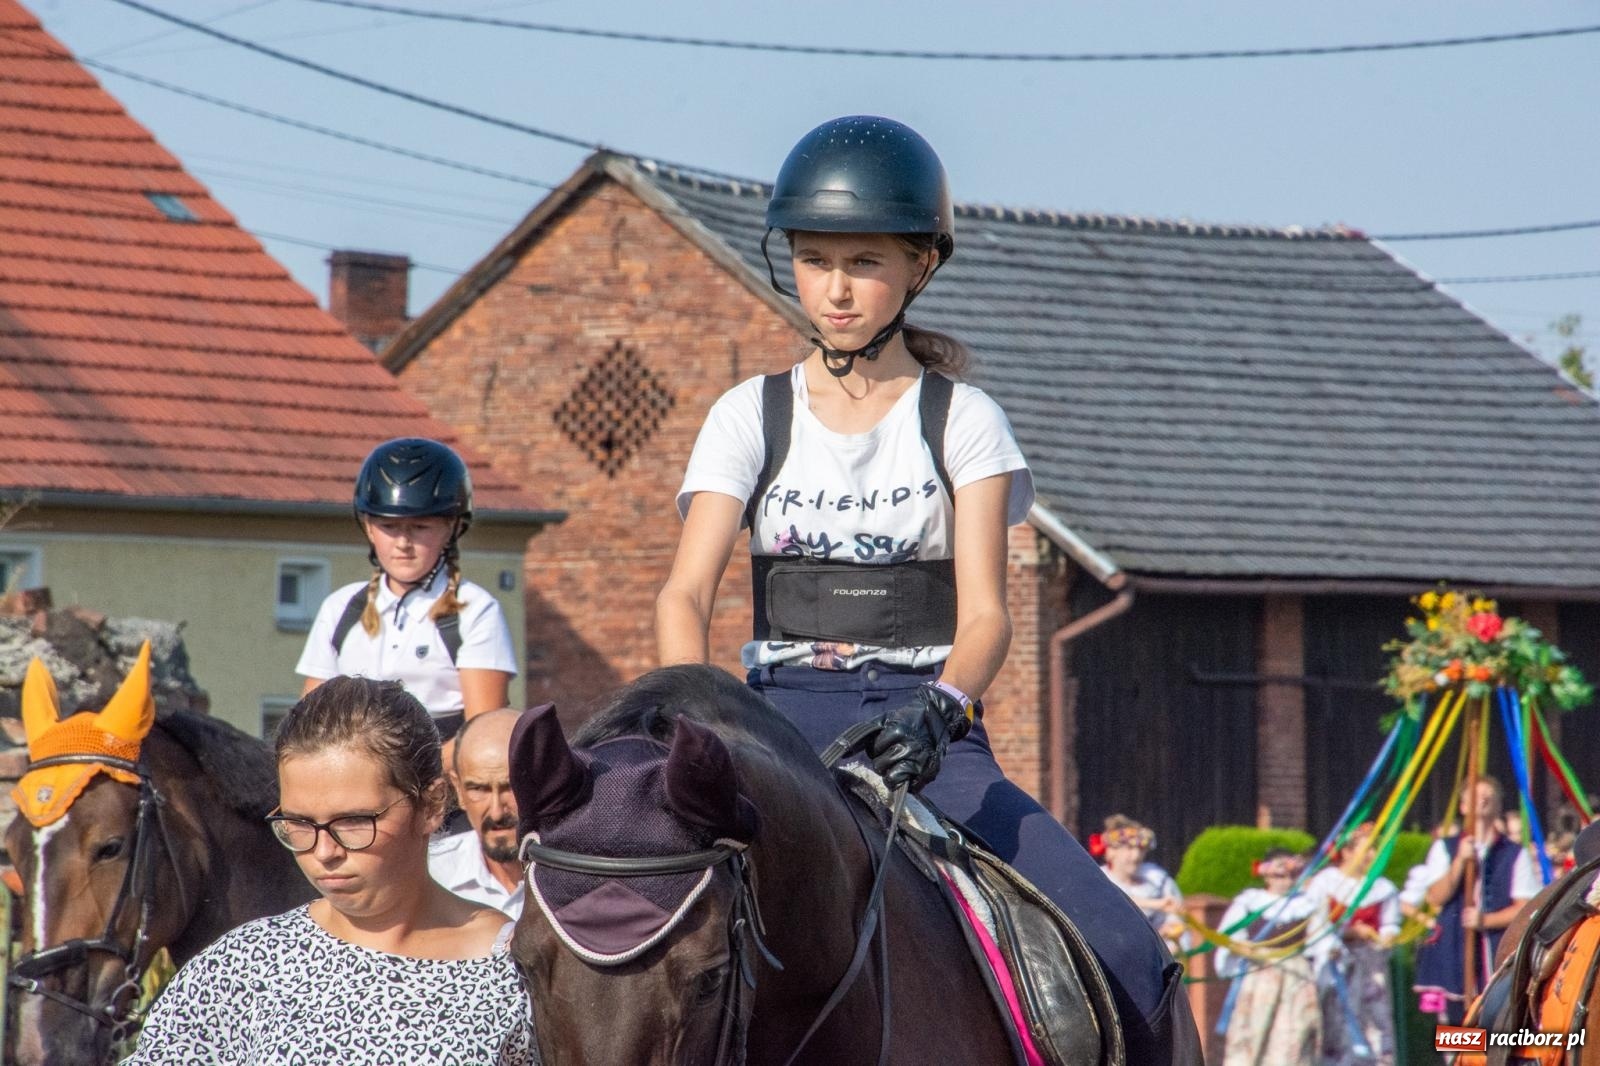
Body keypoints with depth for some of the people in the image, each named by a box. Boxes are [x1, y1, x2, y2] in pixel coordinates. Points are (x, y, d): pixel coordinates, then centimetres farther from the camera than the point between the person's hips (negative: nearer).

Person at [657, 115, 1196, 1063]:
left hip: (927, 728, 0)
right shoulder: (751, 416, 9)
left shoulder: (964, 422, 7)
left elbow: (984, 613, -5)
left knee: (1128, 964, -21)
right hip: (785, 717, 0)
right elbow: (687, 593, -4)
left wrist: (938, 707, -29)